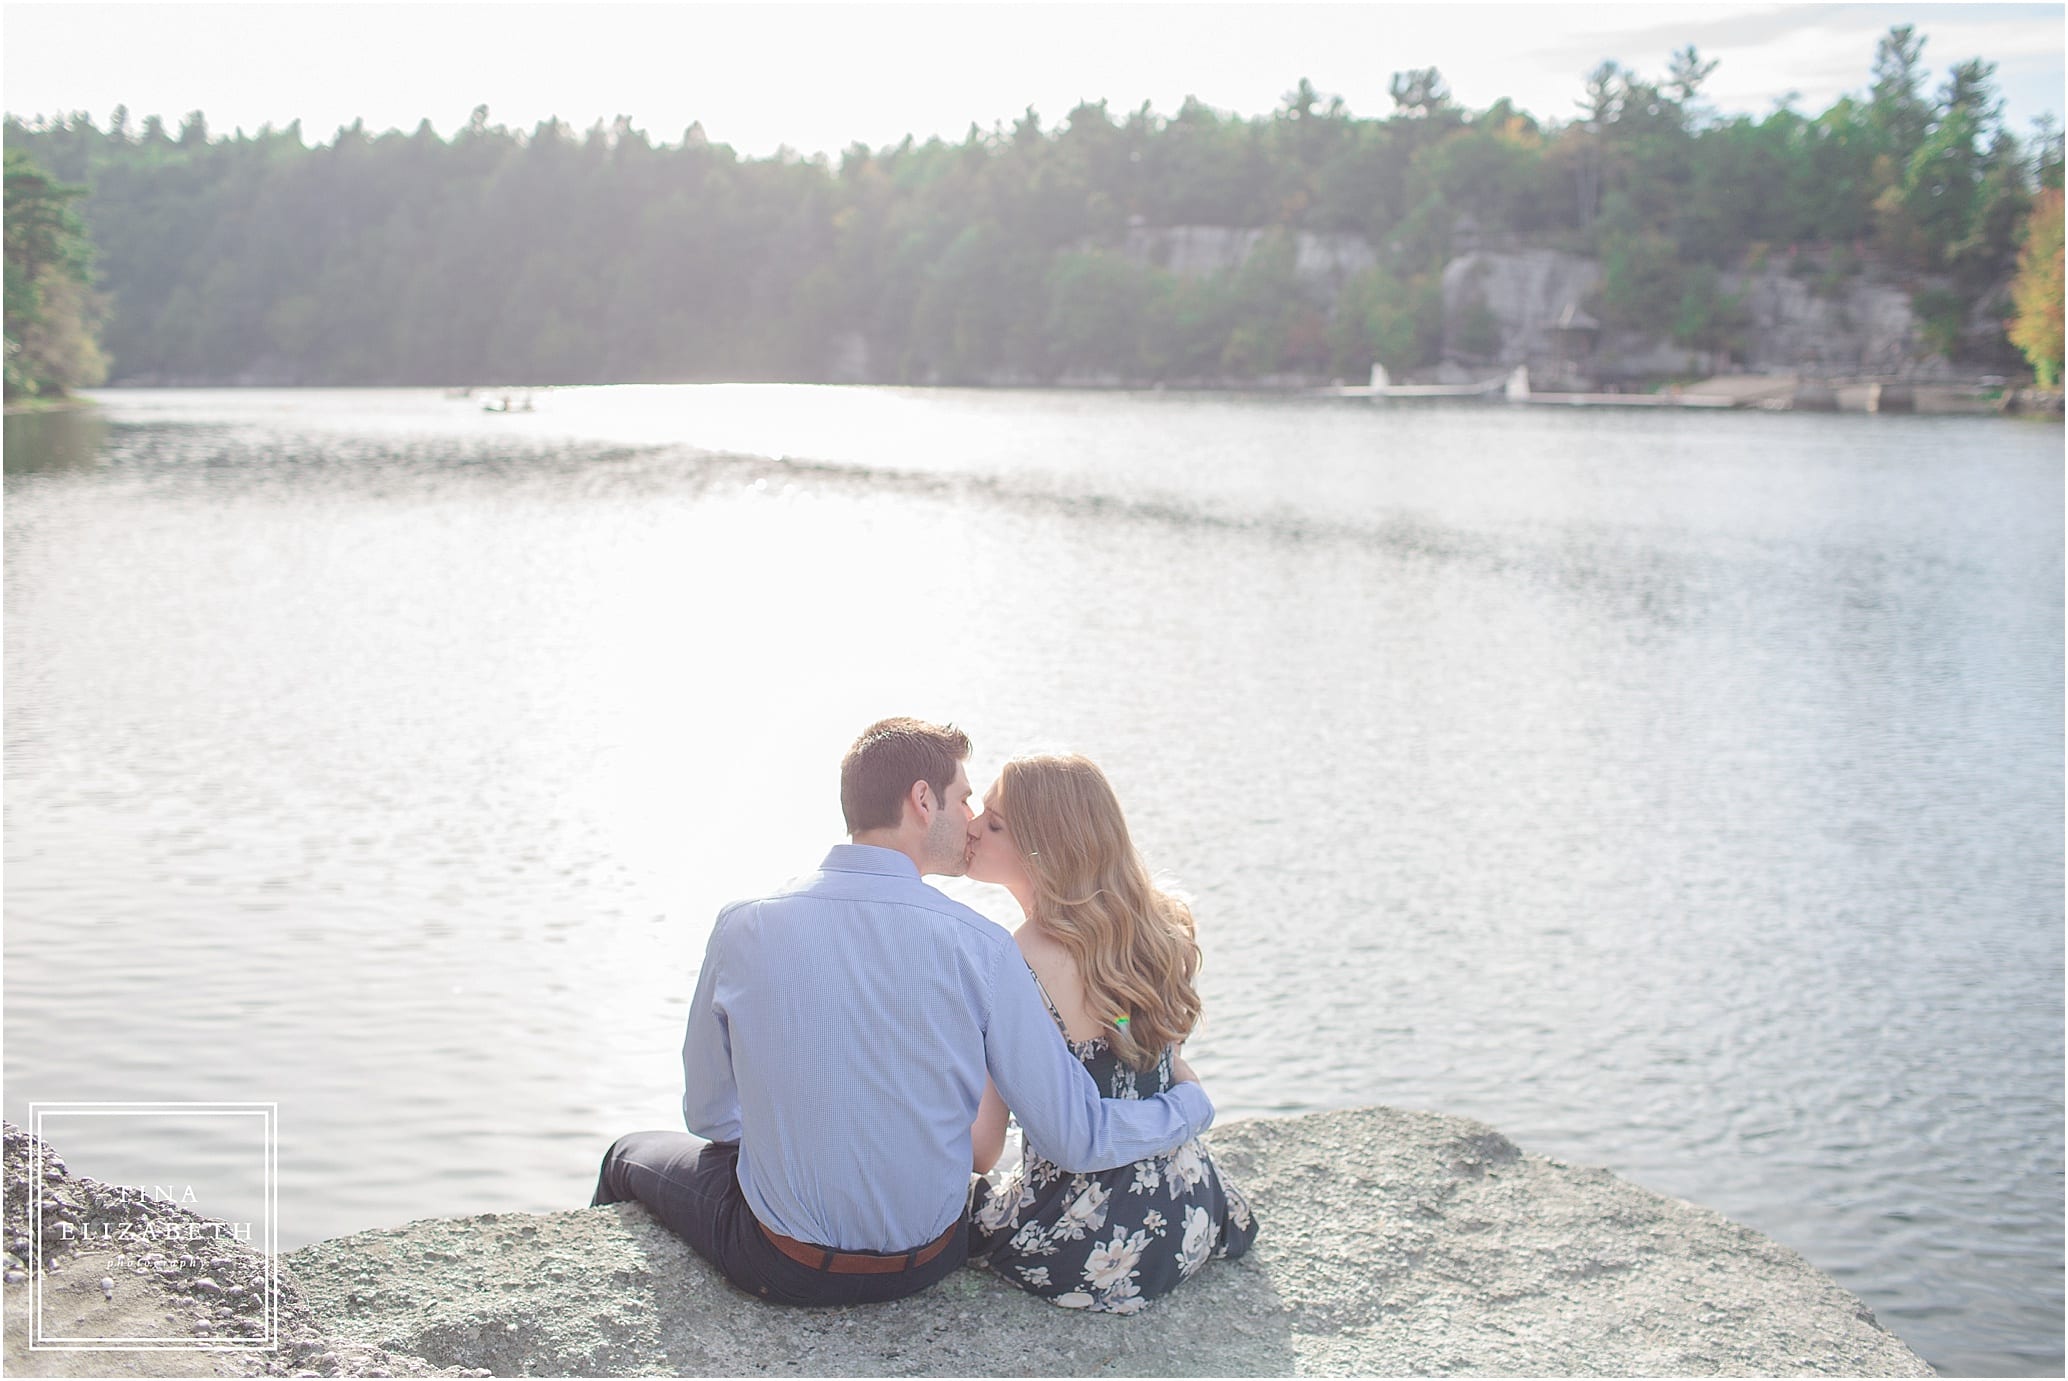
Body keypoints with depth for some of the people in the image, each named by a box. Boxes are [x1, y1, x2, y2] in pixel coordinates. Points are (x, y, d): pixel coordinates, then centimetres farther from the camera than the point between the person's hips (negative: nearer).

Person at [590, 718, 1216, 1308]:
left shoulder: (743, 928, -14)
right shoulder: (980, 946, -17)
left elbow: (708, 1114, 0)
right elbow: (1077, 1139, -14)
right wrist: (1191, 1102, 5)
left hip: (784, 1270, -1)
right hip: (928, 1261, 1)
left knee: (635, 1153, 28)